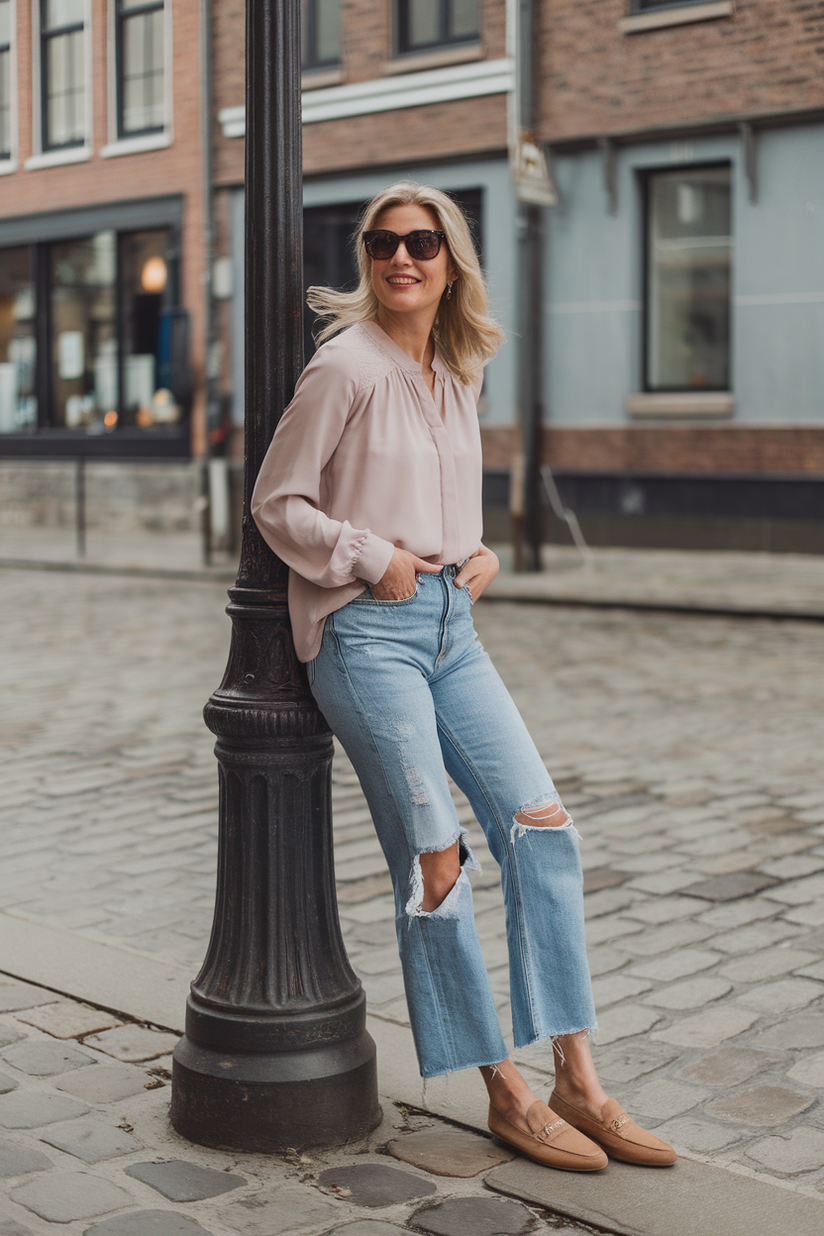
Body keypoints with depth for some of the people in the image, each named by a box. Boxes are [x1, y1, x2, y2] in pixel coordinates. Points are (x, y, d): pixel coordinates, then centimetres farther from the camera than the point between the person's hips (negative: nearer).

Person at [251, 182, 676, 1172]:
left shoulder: (459, 375, 14)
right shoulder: (347, 366, -7)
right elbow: (276, 502, -6)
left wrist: (479, 553, 6)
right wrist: (373, 559, -14)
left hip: (450, 624, 7)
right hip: (366, 633, -7)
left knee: (542, 821, -1)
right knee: (432, 857, -5)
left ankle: (577, 1082, 7)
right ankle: (505, 1096, 8)